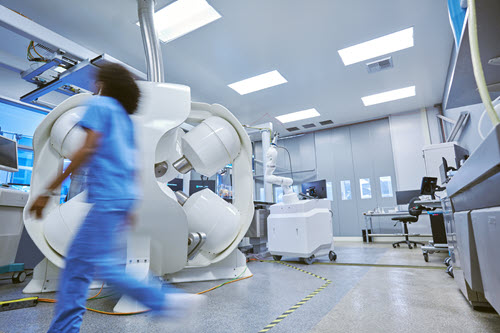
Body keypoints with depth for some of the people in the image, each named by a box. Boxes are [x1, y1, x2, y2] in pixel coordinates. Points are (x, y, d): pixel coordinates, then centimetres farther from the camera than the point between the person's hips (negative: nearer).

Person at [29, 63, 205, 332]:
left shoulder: (99, 104, 1)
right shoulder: (125, 117, 23)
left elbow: (87, 150, -12)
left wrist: (48, 191, -9)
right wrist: (129, 207, 23)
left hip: (108, 195, -9)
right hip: (125, 194, 9)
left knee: (101, 264, -9)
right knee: (77, 259, 14)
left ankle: (168, 302, -8)